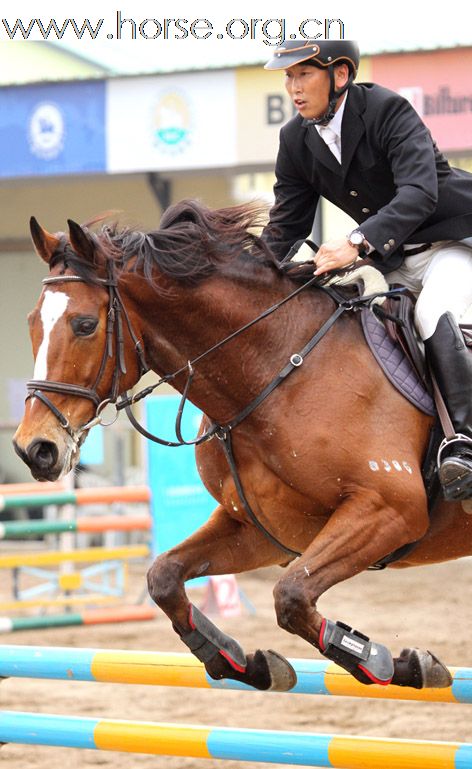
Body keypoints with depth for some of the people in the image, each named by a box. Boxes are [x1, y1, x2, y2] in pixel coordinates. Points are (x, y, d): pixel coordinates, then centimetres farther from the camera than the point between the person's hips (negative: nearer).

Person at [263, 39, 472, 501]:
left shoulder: (388, 110, -22)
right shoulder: (296, 142, -1)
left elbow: (419, 192, -35)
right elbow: (285, 228, 5)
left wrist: (357, 242, -47)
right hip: (397, 262, 9)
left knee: (432, 313, -31)